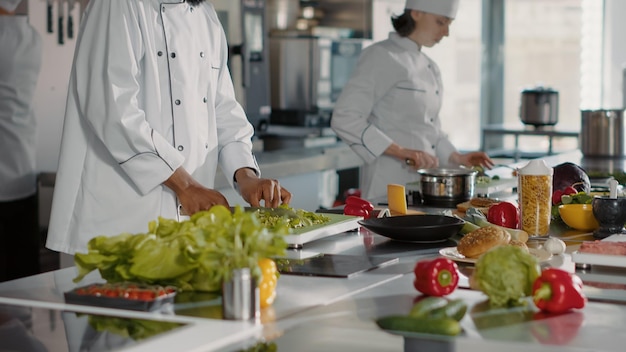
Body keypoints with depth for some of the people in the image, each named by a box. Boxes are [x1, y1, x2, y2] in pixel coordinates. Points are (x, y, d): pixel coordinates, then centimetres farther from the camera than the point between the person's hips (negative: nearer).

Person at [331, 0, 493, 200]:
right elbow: (344, 119, -18)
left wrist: (458, 158, 10)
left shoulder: (430, 68, 15)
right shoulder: (381, 56, -10)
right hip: (389, 185, -8)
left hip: (425, 184, 8)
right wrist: (401, 151, -22)